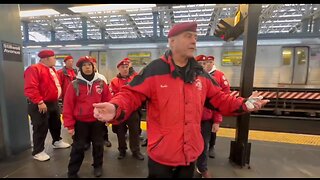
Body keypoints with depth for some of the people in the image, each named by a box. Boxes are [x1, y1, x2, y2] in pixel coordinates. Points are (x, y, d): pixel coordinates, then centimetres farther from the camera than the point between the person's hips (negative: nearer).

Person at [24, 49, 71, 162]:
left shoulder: (52, 69, 14)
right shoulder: (34, 69, -17)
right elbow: (30, 88, -25)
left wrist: (57, 98, 18)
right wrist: (39, 102, -26)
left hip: (53, 103, 9)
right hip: (40, 105, -9)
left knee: (56, 124, 21)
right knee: (41, 128, 1)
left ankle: (57, 141, 40)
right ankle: (38, 151, 17)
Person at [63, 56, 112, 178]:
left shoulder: (101, 83, -1)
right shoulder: (74, 85, -6)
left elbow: (108, 101, 1)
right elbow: (68, 105, -6)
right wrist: (69, 124, -8)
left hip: (98, 121, 2)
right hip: (80, 122, -1)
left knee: (98, 145, 16)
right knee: (78, 147, 12)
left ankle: (98, 166, 38)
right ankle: (72, 172, 31)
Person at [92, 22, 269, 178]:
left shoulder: (201, 74, 3)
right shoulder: (153, 70, -14)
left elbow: (218, 98, 11)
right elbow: (131, 95, -16)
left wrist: (243, 104, 0)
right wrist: (115, 109, -36)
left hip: (191, 153, 5)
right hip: (161, 154, -4)